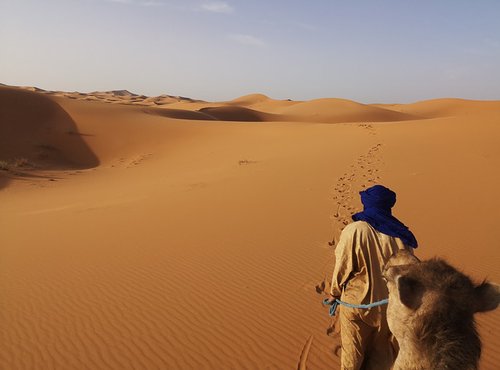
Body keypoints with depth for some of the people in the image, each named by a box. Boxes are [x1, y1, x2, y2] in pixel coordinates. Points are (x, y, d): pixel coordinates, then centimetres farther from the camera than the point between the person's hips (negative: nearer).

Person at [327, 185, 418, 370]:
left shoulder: (354, 231, -19)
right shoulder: (400, 235, -8)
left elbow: (343, 266, -13)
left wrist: (334, 292, 5)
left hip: (357, 303, -3)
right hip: (389, 307, 3)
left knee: (352, 354, 17)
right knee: (381, 355, 21)